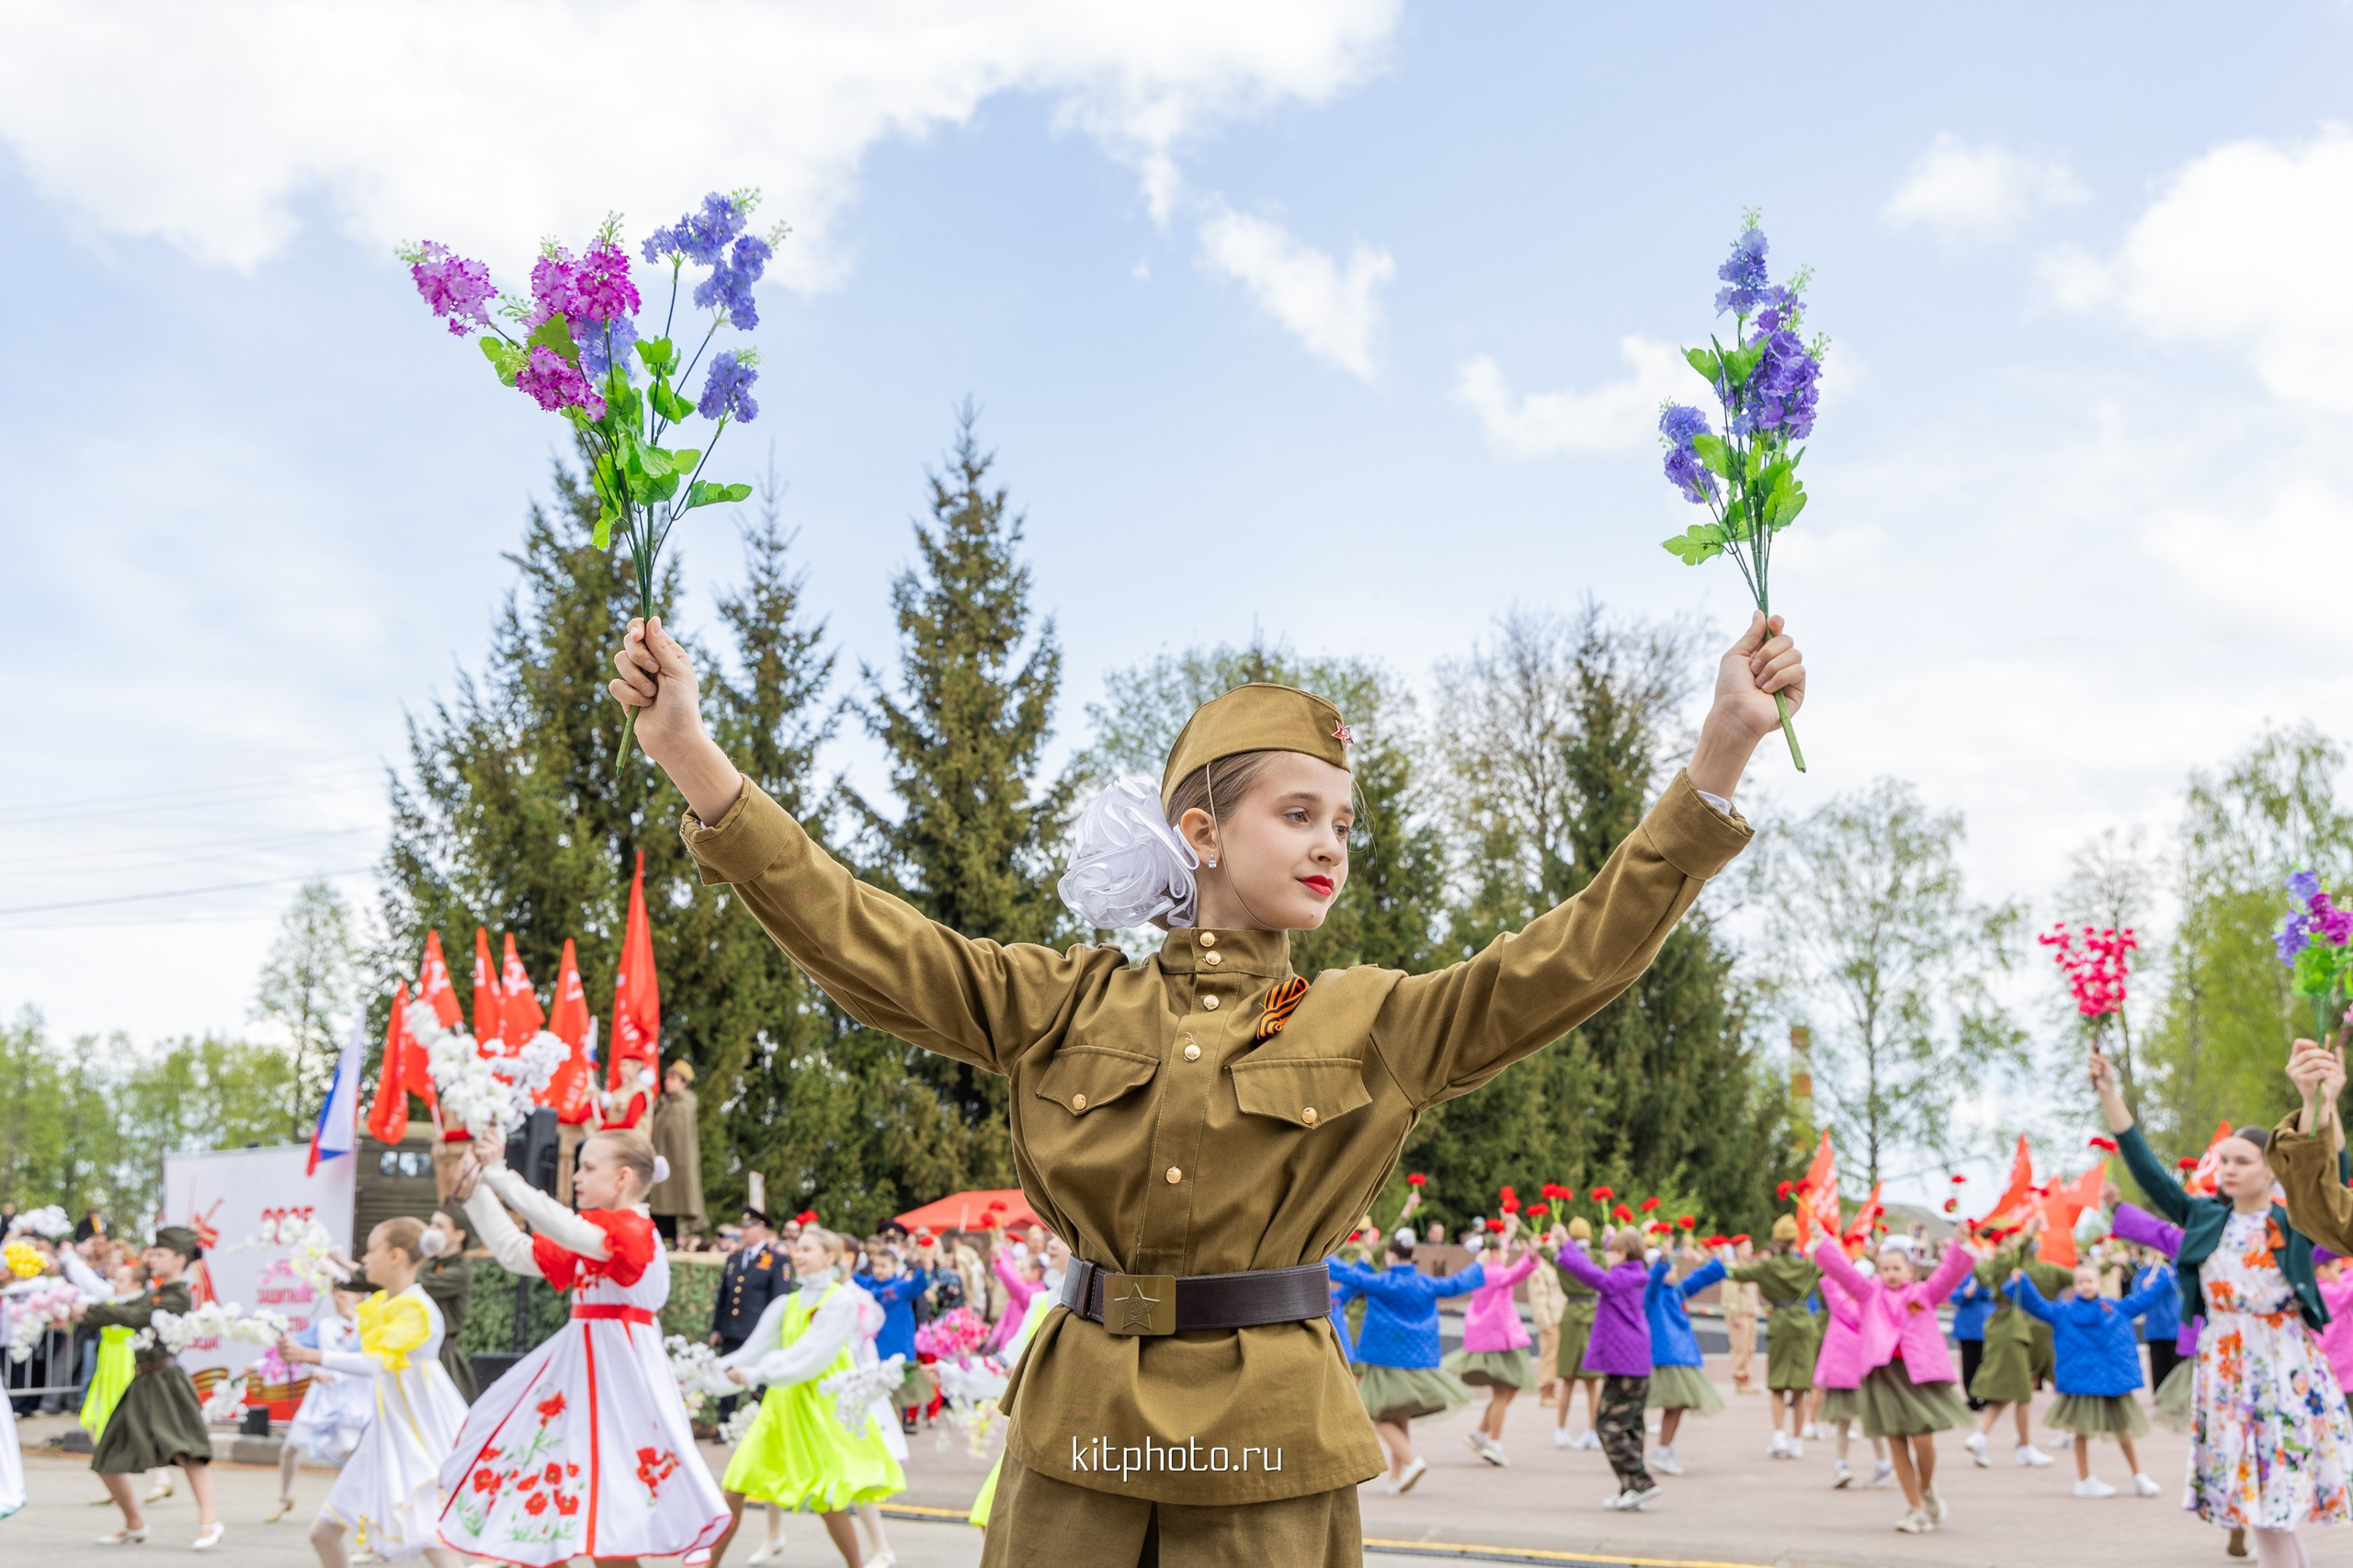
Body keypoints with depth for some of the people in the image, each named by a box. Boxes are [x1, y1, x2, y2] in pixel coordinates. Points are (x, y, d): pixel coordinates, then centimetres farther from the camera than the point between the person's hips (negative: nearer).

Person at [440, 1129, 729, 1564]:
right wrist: (477, 1196, 9)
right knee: (551, 1463, 11)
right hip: (582, 1361, 10)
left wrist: (501, 1177, -28)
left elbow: (566, 1228, -30)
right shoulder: (587, 1237, 14)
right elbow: (515, 1253, 15)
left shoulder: (632, 1229, -15)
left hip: (618, 1365, -10)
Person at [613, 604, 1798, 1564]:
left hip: (1272, 1451, 0)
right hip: (1078, 1439, 1)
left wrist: (1723, 750, -13)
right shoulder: (1066, 1008, 6)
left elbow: (1584, 950, -3)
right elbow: (863, 941, -1)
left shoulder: (1376, 1028, 5)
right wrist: (692, 758, -11)